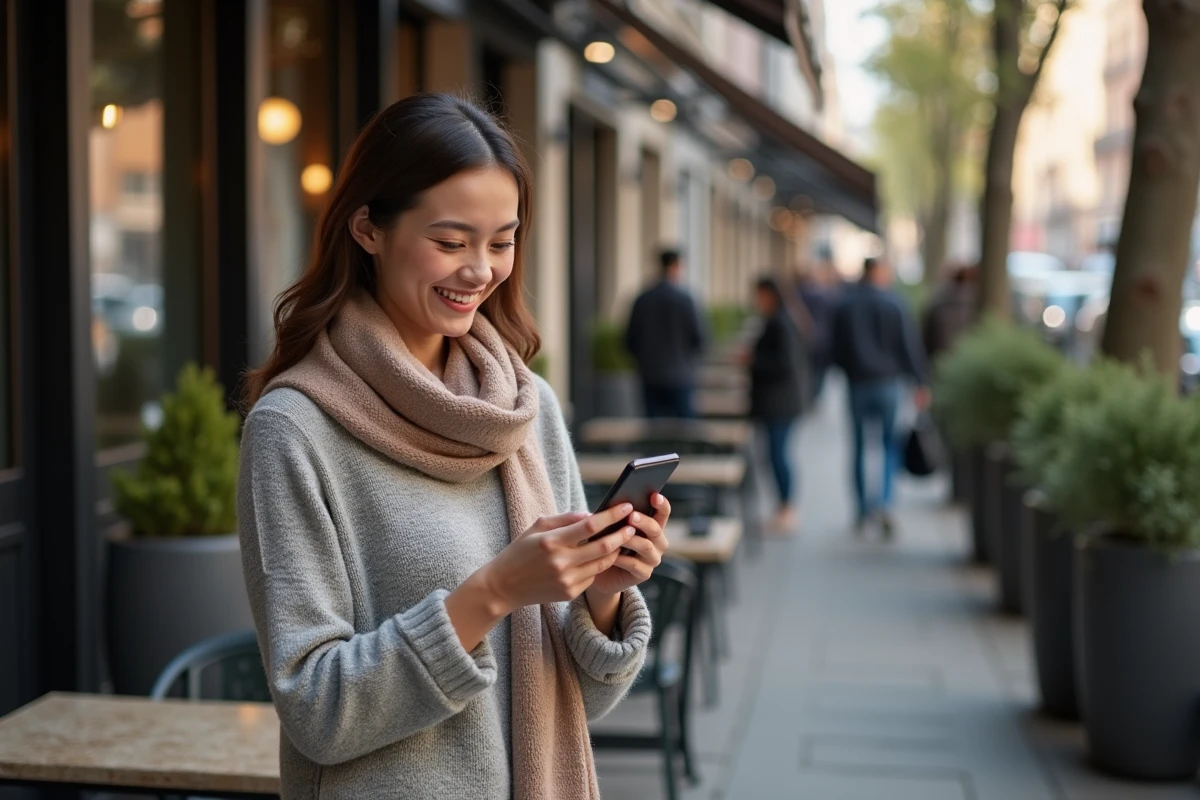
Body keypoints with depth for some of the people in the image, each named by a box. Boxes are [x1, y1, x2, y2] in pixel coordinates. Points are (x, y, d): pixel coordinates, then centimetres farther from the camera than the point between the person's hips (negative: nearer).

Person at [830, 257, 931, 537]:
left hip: (857, 382, 2)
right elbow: (910, 344, -7)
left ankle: (863, 509, 14)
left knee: (860, 446, 11)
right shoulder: (894, 303, -6)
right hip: (887, 381, -2)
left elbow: (837, 349, 4)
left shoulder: (845, 304, 0)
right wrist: (921, 382, -2)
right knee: (890, 443, 7)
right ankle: (884, 503, -11)